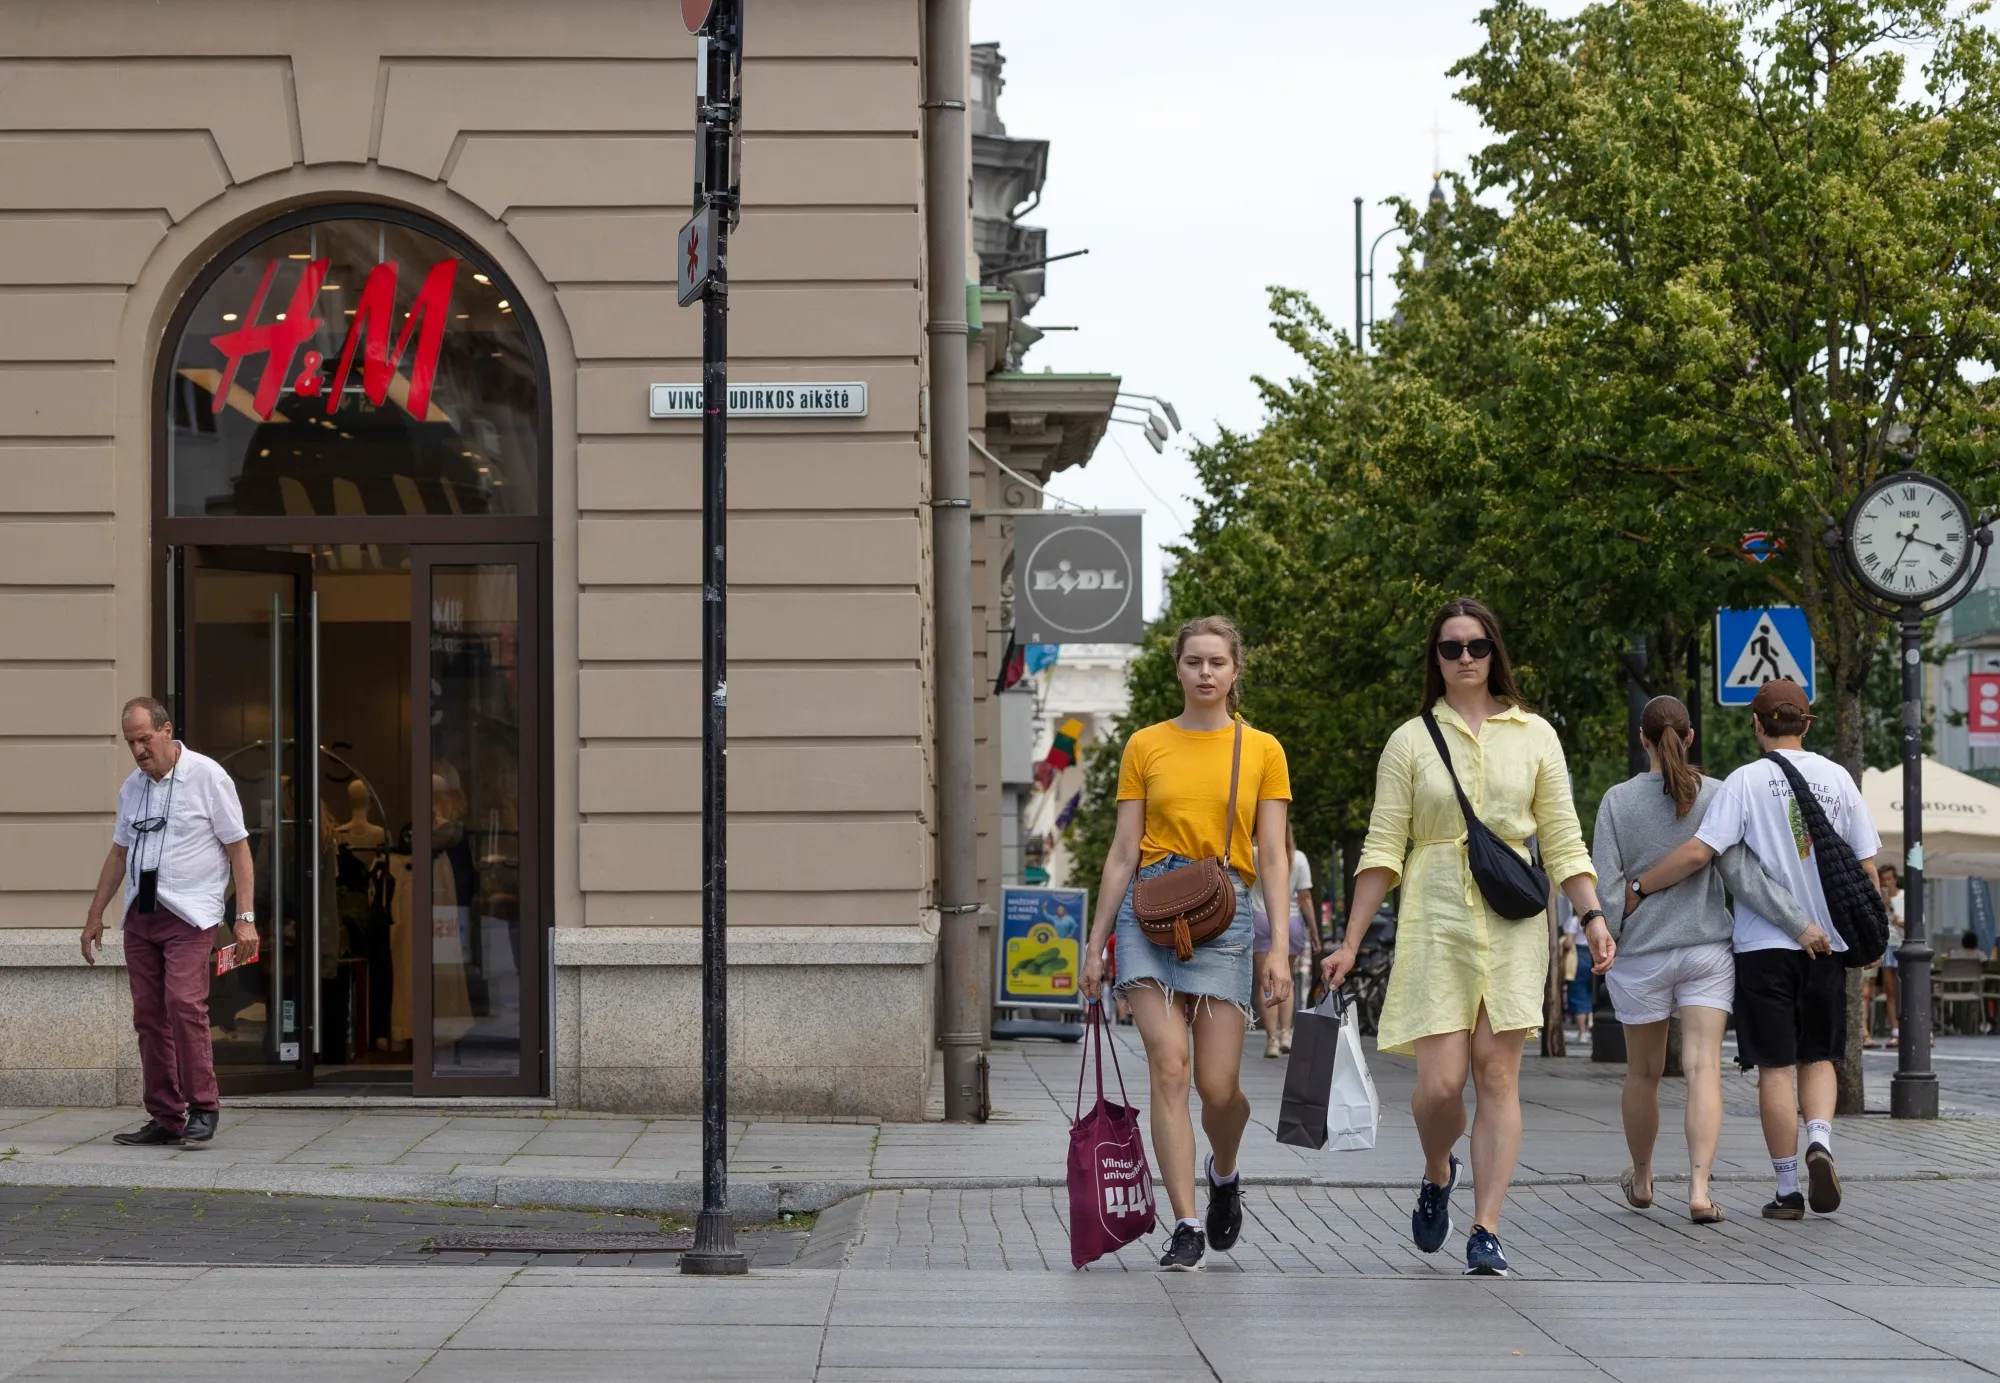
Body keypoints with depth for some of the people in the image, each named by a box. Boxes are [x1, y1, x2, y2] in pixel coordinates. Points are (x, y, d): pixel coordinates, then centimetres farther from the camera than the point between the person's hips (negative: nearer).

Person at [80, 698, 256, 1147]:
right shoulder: (132, 788, 14)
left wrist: (245, 917, -10)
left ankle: (203, 1109, -12)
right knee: (148, 1014, 2)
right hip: (140, 914, 6)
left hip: (188, 914, -6)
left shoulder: (208, 777, -4)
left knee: (183, 1003, -20)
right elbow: (118, 853, 24)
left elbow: (238, 848, -4)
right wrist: (95, 915, 22)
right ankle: (165, 1119, 7)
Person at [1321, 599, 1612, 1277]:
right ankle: (1437, 1175, 24)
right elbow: (1383, 849, 4)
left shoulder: (1533, 735, 9)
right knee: (1440, 1081, -8)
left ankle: (1487, 1230, -1)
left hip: (1513, 921, 1)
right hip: (1435, 919, -1)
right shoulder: (1411, 741, 7)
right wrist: (1351, 942, 0)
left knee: (1498, 1075, -5)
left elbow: (1563, 841, 9)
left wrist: (1593, 917, -2)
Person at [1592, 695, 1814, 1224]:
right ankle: (1699, 1187, -21)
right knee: (1704, 1067, -5)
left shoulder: (1617, 801, -5)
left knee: (1643, 1072, 15)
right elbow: (1745, 877, -9)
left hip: (1641, 955, 0)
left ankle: (1641, 1180, 34)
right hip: (1708, 951, 0)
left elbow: (1606, 887, -7)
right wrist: (1801, 923, -6)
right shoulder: (1716, 797, -4)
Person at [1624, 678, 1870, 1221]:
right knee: (1818, 1057, 15)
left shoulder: (1747, 780, -7)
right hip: (1827, 942, 3)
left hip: (1764, 944, -3)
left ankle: (1788, 1190, 3)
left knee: (1776, 1066, 2)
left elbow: (1698, 852, -14)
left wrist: (1639, 886, -3)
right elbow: (1866, 863, 6)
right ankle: (1820, 1140, -11)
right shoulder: (1837, 778, 4)